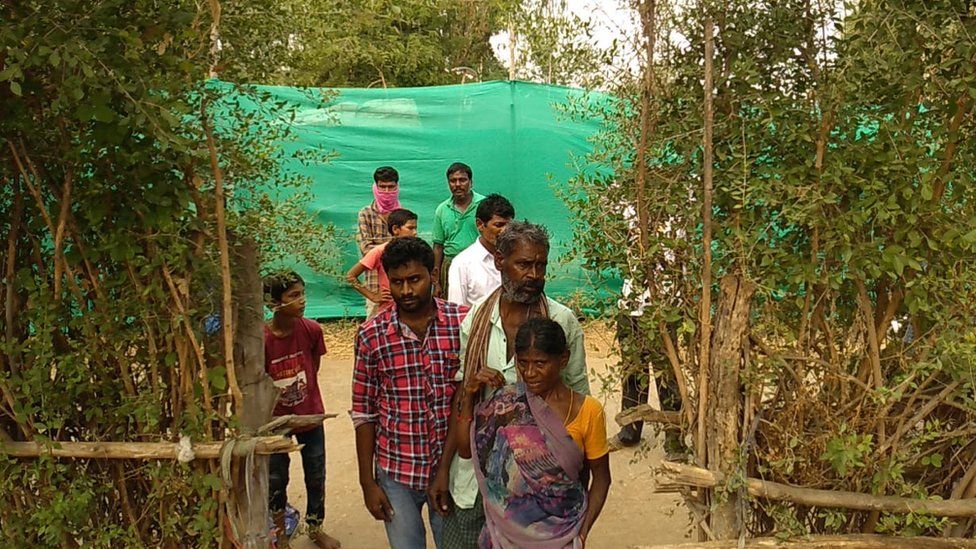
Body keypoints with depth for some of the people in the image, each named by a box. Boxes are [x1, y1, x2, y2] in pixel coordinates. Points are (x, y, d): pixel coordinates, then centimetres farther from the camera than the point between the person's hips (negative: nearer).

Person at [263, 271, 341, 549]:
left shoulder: (311, 329, -15)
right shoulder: (261, 339, -23)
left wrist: (303, 393, 8)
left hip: (310, 414, 2)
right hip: (276, 420, -2)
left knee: (316, 476, 17)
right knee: (276, 479, 16)